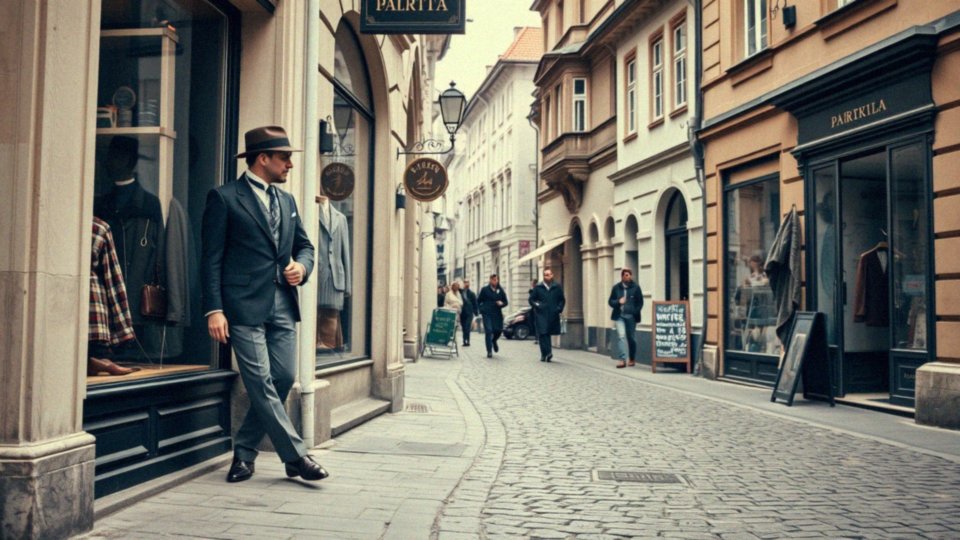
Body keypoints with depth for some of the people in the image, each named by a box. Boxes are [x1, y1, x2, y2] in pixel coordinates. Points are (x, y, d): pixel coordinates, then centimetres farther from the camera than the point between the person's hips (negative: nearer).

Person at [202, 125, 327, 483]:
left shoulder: (286, 201, 19)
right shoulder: (224, 198, -1)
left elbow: (304, 245, 25)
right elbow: (212, 259, -4)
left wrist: (302, 266, 1)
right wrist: (214, 310, -12)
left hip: (283, 305, 7)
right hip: (244, 306, -6)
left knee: (283, 379, 4)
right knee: (261, 383, -7)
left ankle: (244, 452, 19)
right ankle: (296, 456, -1)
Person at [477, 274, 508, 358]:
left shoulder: (501, 290, 9)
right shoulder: (485, 290, 3)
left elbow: (506, 302, 9)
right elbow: (478, 301, 9)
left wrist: (502, 303, -11)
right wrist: (482, 308, 1)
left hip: (497, 314, 2)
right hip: (487, 314, -2)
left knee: (499, 330, -3)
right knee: (488, 331, -9)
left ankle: (494, 340, 34)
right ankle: (489, 351, -2)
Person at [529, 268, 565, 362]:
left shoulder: (557, 287, 9)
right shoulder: (538, 288, 6)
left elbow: (562, 300, 14)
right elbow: (531, 299, 9)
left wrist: (559, 308, -2)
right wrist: (536, 305, -8)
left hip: (553, 315, 1)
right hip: (541, 315, -1)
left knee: (548, 334, 7)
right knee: (543, 334, -12)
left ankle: (545, 354, 16)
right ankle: (547, 352, -18)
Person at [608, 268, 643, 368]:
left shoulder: (635, 287, 2)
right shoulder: (616, 287, 8)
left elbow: (640, 302, 3)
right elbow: (610, 301, 11)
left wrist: (635, 312, -9)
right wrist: (618, 302, -10)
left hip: (631, 316, -1)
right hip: (619, 316, 1)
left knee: (631, 338, 9)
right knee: (621, 336, -13)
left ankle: (632, 359, 24)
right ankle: (622, 360, -15)